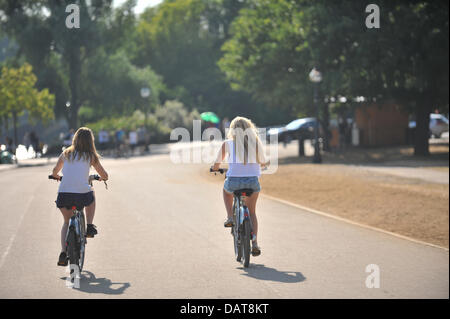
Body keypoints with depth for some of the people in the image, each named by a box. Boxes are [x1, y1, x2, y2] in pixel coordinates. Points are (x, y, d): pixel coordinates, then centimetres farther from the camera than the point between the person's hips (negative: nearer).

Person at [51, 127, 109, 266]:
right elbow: (105, 176, 13)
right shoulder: (91, 156, 8)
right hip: (82, 193, -2)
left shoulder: (66, 153, 15)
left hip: (63, 193, 2)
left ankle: (63, 253, 7)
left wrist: (59, 177, 49)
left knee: (67, 221, 22)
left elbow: (54, 172, 27)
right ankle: (90, 226, 19)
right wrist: (100, 178, 36)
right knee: (91, 199, 34)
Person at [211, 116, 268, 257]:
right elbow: (263, 163, 16)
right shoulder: (256, 142, 7)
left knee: (226, 189, 37)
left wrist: (215, 168, 33)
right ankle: (254, 242, 9)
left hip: (234, 180, -1)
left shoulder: (228, 143, 4)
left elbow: (217, 164, 10)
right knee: (252, 212, 22)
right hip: (253, 181, 1)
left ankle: (230, 217, 21)